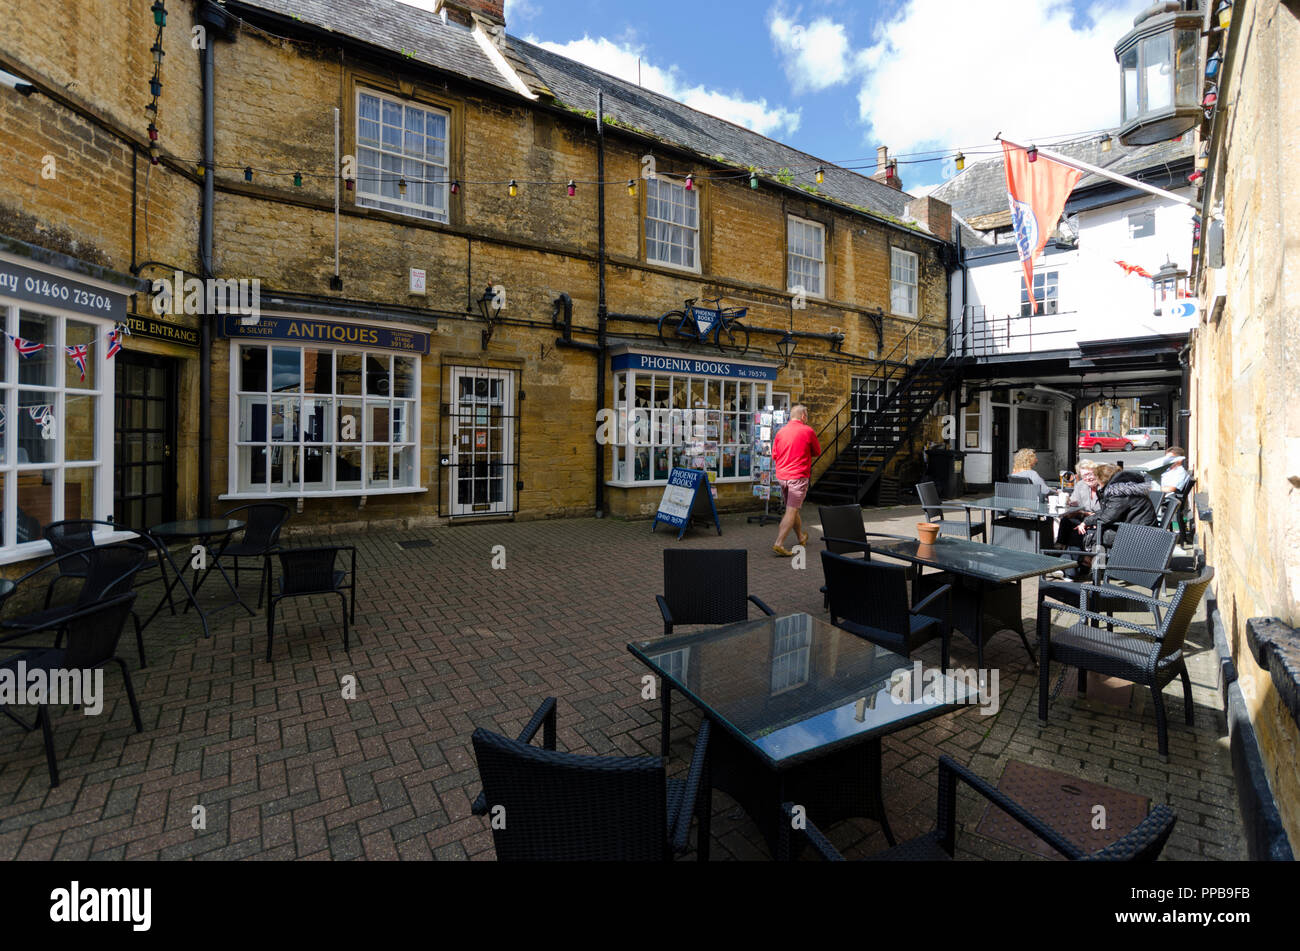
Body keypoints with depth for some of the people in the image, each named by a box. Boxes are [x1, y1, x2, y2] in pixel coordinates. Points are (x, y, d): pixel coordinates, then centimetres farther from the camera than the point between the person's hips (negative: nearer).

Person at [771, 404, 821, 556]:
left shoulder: (780, 431, 6)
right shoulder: (807, 431, -7)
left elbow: (774, 455, 11)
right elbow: (817, 452, 5)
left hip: (781, 475, 6)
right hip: (798, 476, -6)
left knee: (792, 509, 19)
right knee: (791, 511, -4)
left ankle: (801, 537, 38)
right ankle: (779, 544, -10)